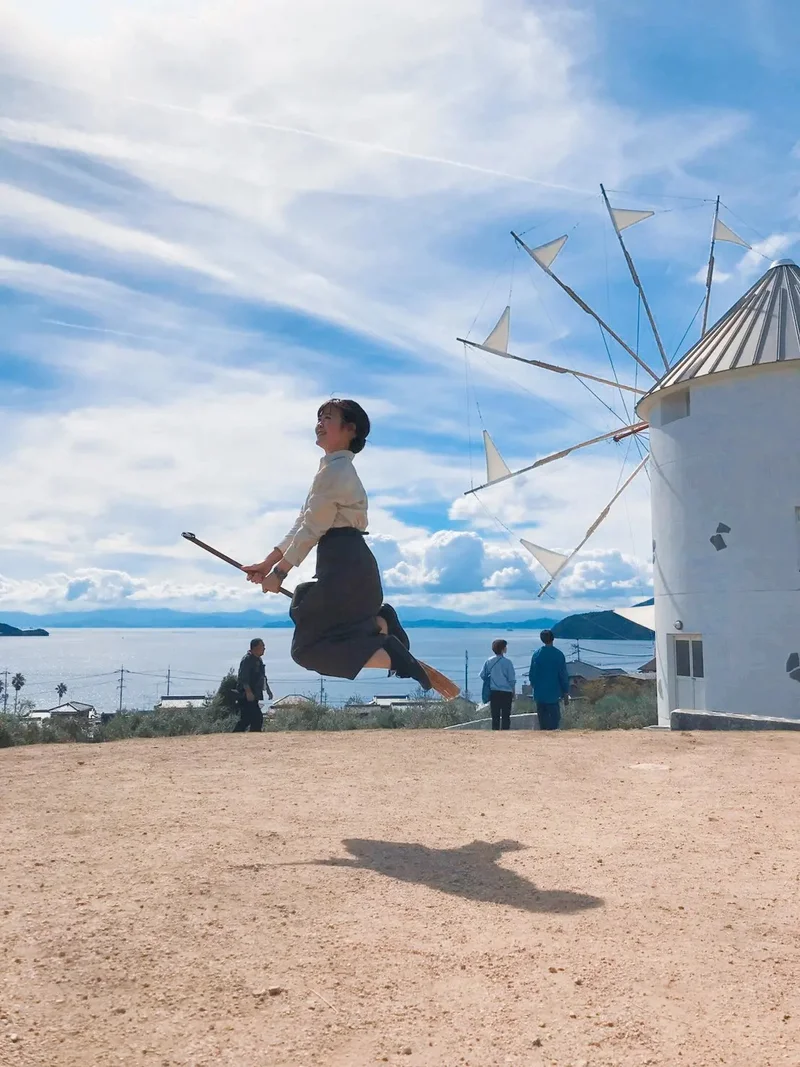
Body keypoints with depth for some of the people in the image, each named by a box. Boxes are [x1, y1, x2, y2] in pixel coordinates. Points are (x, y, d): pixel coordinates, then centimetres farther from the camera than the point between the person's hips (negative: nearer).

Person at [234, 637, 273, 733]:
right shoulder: (247, 659, -13)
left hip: (253, 695, 10)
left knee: (245, 719, 9)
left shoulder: (259, 660, 18)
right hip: (246, 696, -10)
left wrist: (268, 690, 24)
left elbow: (263, 677, 27)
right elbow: (243, 678, -22)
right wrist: (248, 692, -29)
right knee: (258, 719, -12)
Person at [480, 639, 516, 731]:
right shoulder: (507, 662, -9)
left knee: (495, 717, 9)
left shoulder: (489, 661, 0)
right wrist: (513, 694, 5)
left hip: (493, 692, 3)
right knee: (505, 717, 3)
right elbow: (512, 680, -6)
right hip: (506, 692, -3)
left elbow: (482, 675, 4)